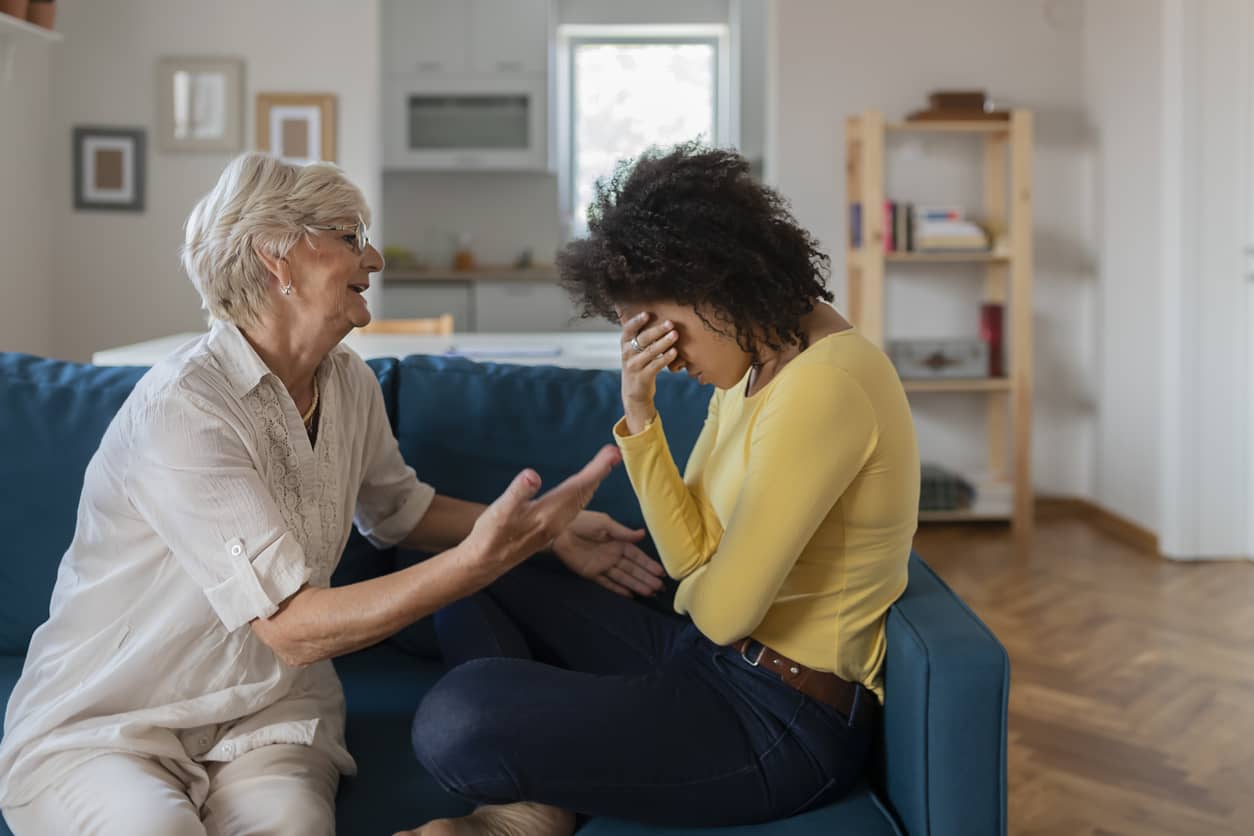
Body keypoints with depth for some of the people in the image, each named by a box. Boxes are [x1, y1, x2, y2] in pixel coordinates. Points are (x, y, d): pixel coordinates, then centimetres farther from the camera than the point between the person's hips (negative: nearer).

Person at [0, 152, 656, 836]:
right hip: (100, 725, -3)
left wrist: (542, 529, 7)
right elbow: (294, 630, -26)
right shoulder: (181, 408, -22)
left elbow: (396, 509, 21)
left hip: (264, 710, 4)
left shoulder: (349, 382, 2)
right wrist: (483, 555, -34)